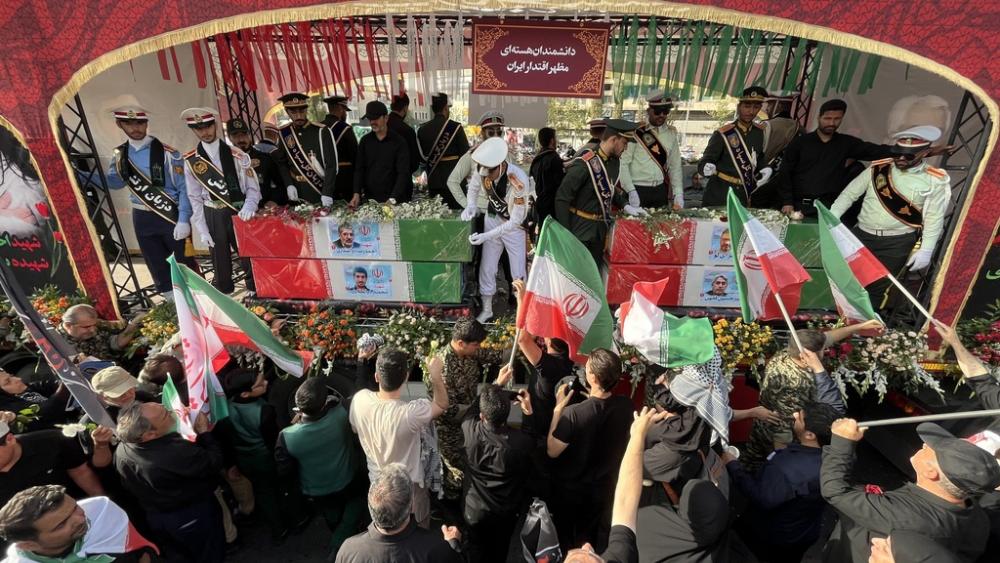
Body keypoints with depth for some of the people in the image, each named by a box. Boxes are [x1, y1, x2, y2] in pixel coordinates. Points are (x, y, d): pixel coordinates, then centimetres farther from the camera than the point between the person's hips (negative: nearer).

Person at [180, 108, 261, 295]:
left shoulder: (235, 154, -3)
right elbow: (194, 197, 2)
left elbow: (252, 187, -3)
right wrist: (202, 230, -2)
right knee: (220, 265, 11)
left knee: (250, 260, 5)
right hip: (214, 217, 1)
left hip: (240, 213, -1)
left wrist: (249, 207, -23)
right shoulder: (191, 160, 0)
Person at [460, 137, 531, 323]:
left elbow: (515, 221, -27)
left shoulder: (519, 181, -35)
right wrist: (471, 205, -15)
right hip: (492, 220, 4)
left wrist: (486, 236, -30)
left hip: (515, 226, -4)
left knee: (518, 273, 3)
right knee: (486, 268, 10)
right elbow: (473, 186, 4)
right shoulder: (482, 169, -21)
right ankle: (487, 310, 27)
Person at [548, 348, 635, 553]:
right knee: (596, 539, 30)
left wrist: (558, 408, -22)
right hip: (603, 487, 4)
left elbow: (552, 451, -23)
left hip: (570, 489, -4)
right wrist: (591, 397, -2)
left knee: (566, 541, 24)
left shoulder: (573, 413, -36)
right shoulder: (626, 406, -19)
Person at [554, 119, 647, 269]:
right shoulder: (584, 165, -21)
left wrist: (625, 205, 4)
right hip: (580, 232, -8)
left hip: (600, 230, 8)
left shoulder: (615, 162, 4)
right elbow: (562, 199, -18)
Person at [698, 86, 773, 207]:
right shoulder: (723, 134, -11)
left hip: (744, 196, 6)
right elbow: (704, 162, -11)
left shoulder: (759, 132, 6)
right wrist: (707, 168, -34)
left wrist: (766, 168, 1)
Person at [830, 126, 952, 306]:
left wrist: (926, 250, -10)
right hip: (862, 235, 3)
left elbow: (934, 218, -2)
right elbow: (849, 194, 7)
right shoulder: (878, 168, 4)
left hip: (898, 243, -2)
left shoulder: (935, 181, -2)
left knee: (877, 288, -4)